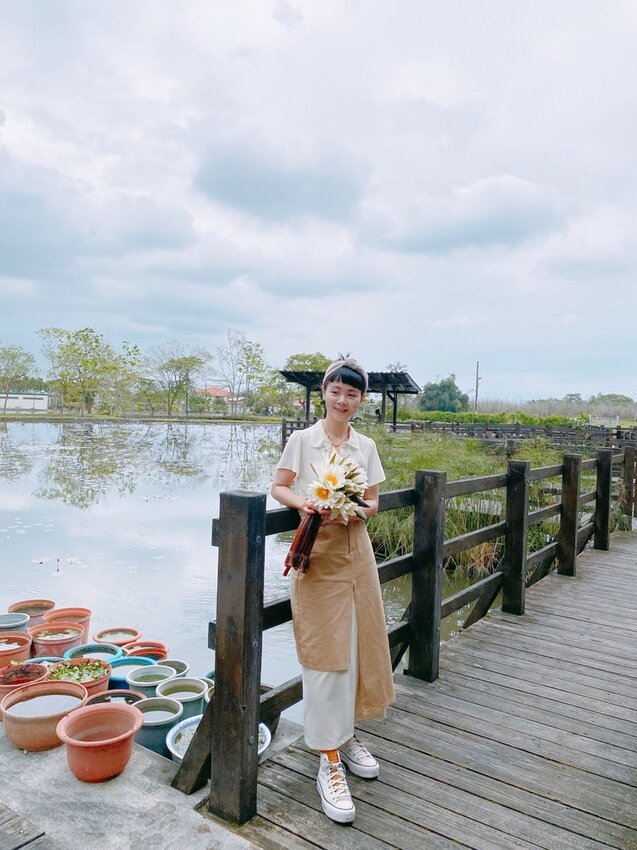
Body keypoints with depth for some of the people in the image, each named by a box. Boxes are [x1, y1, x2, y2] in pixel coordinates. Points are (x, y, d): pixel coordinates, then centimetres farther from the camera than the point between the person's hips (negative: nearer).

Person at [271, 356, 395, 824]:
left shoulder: (366, 446, 5)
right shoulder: (302, 440, -4)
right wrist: (302, 502, -19)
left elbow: (373, 502, 8)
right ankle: (330, 763, 10)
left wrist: (355, 510, -14)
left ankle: (346, 735, 34)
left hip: (356, 553, 4)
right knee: (324, 655, -2)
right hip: (317, 556, -4)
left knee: (357, 646, 12)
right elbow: (278, 487, 1)